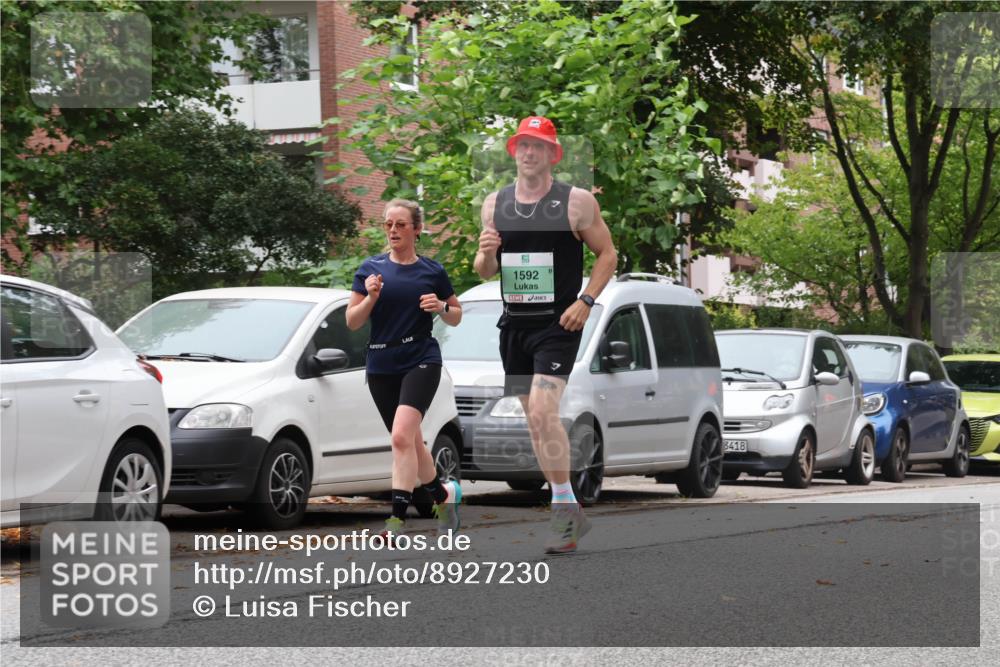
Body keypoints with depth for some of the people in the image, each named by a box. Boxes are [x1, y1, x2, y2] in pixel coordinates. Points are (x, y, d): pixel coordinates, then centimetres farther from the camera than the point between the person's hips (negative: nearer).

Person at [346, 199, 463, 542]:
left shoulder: (432, 271, 3)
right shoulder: (371, 268, 5)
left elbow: (456, 317, 14)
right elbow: (352, 322, 4)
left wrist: (441, 307, -8)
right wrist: (371, 297, -14)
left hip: (421, 361, -3)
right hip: (381, 365, 3)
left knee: (401, 436, -22)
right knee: (411, 441, 11)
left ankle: (397, 520, -24)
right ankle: (443, 493, 37)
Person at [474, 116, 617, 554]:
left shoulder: (576, 202, -5)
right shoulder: (495, 205, 9)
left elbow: (607, 254, 2)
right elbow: (485, 272, 16)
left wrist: (586, 301, -11)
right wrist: (485, 254, -8)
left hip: (558, 323, -6)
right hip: (514, 323, 6)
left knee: (543, 411, -20)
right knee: (536, 419, 9)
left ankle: (565, 508, -12)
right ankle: (568, 513, 19)